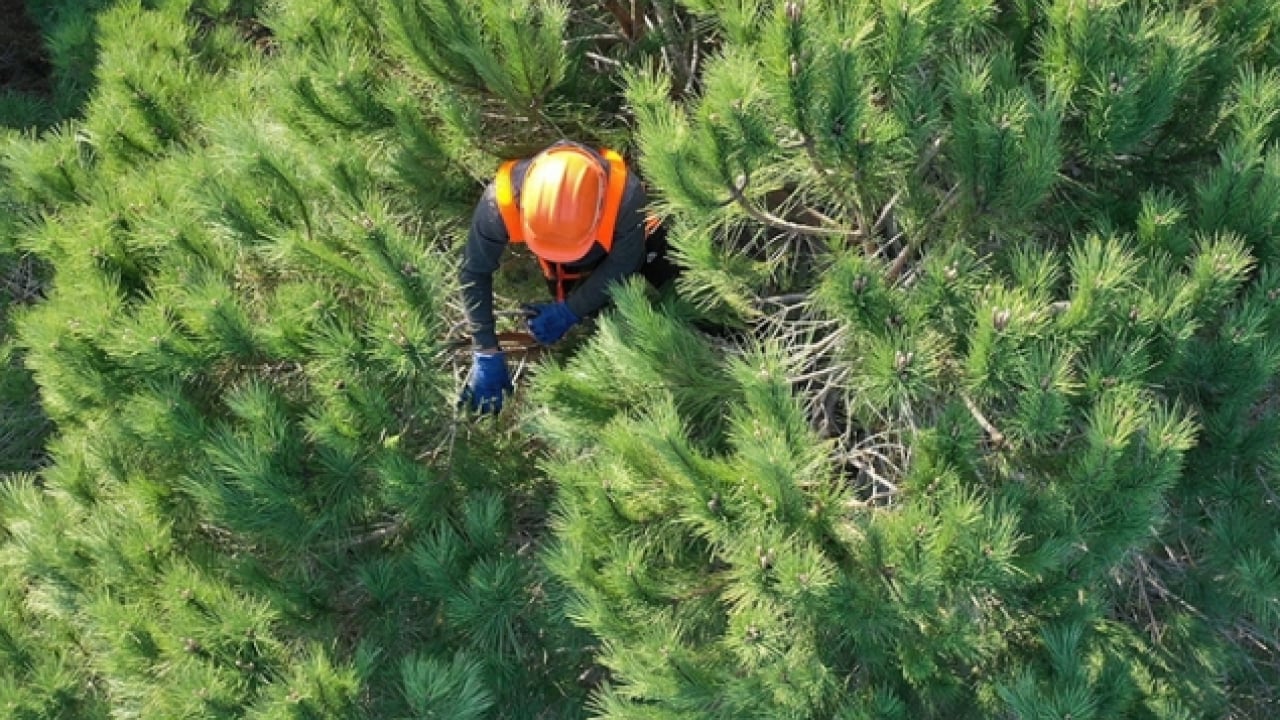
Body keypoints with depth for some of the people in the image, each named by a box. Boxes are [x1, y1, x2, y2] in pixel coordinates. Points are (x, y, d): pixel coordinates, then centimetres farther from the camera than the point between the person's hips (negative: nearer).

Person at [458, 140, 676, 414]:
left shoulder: (625, 194, -46)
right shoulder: (501, 200, -43)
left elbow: (622, 264, -27)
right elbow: (475, 273, -28)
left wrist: (569, 312, -30)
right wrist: (486, 353, -30)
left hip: (619, 247, -1)